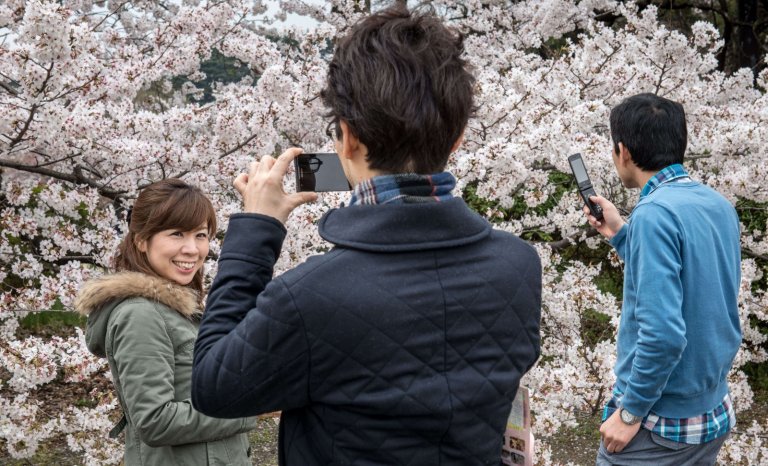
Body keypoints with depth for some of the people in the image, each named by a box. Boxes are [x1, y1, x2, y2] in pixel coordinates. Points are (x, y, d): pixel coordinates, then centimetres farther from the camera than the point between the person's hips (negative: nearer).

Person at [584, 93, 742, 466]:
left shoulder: (655, 212, -21)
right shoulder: (720, 206, 3)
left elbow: (664, 332, -27)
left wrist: (630, 412, -16)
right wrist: (621, 236, 13)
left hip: (660, 423, -8)